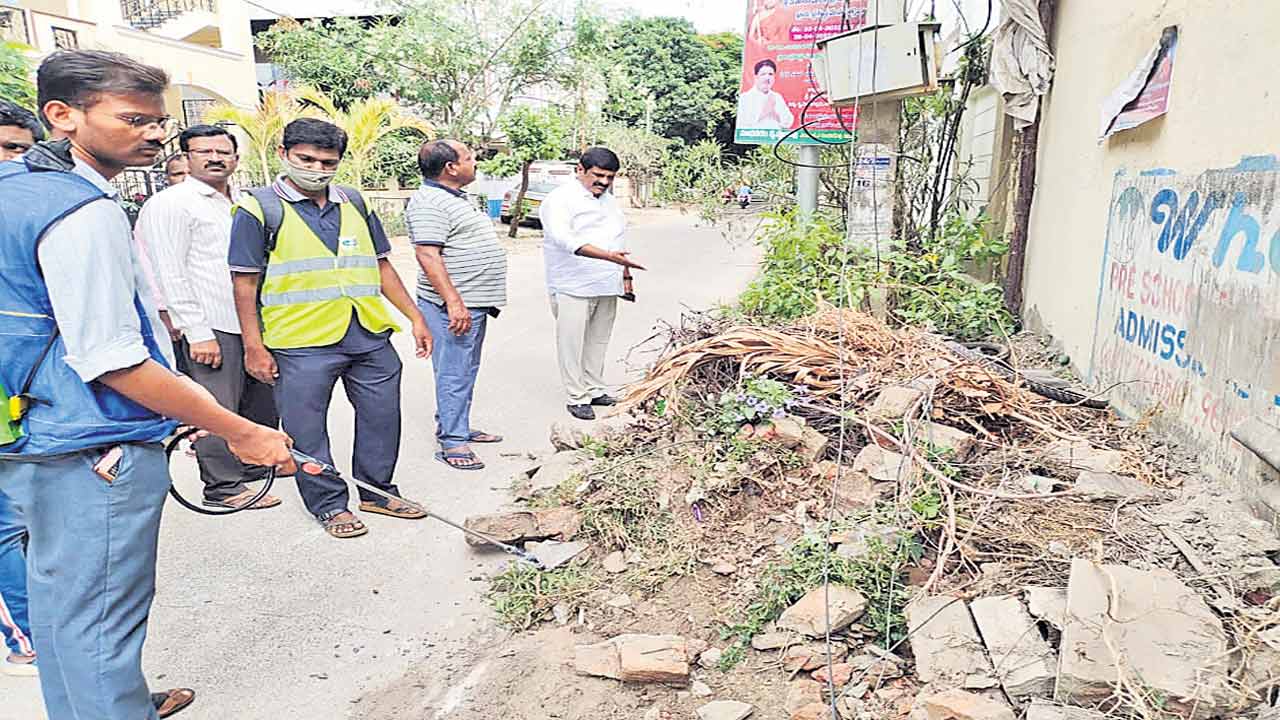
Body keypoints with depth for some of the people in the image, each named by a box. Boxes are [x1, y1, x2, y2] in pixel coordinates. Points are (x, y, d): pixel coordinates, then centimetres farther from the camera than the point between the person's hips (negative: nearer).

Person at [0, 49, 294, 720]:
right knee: (98, 620, 1)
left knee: (61, 597, 24)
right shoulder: (84, 212, -21)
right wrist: (239, 432, -20)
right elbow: (111, 362, -24)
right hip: (93, 458, -10)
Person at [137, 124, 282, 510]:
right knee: (219, 409, -3)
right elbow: (169, 274, -12)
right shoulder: (170, 204, -6)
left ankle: (256, 463, 33)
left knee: (263, 399, 16)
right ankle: (223, 487, 8)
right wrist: (197, 331, -18)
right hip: (211, 326, -8)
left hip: (253, 322, 8)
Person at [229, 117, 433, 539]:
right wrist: (254, 346, -8)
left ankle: (377, 491, 30)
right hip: (301, 344, -4)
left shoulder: (354, 203, 14)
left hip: (371, 337, 4)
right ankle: (328, 503, 23)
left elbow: (381, 266, 18)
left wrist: (415, 317, 12)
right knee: (307, 430, 5)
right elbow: (245, 282, -3)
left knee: (381, 417, 11)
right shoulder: (259, 208, -1)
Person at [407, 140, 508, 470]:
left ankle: (456, 426, 29)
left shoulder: (456, 198, 18)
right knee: (454, 373, -6)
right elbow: (428, 255, -23)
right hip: (454, 305, -10)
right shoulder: (428, 203, -15)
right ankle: (453, 443, 1)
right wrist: (454, 301, -28)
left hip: (475, 302, 10)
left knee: (466, 370, 17)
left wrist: (479, 300, 27)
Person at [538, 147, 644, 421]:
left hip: (607, 286, 7)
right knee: (572, 343, -3)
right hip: (572, 287, -7)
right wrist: (608, 256, -32)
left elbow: (619, 241, 28)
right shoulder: (560, 199, -9)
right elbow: (565, 239, -24)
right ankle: (577, 397, 5)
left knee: (598, 340, 12)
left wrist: (626, 275, 20)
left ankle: (595, 390, 22)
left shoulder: (610, 201, 17)